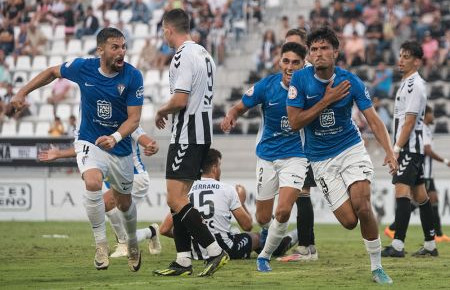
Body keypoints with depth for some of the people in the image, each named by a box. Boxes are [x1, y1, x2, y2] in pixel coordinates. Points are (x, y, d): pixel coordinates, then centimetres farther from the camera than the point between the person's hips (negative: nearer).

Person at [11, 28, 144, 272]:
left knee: (124, 203, 14)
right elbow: (53, 72, 9)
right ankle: (101, 244, -16)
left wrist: (115, 137, -35)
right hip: (89, 142, -1)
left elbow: (134, 118, -17)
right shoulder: (82, 68, -12)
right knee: (93, 183, -30)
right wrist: (22, 92, 6)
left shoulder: (133, 77, -17)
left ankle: (132, 243, 45)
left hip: (120, 148, 1)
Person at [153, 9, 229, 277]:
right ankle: (184, 261, 10)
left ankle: (215, 251, -15)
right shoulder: (204, 54, 15)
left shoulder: (183, 56, -15)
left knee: (176, 200, -11)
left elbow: (180, 100, -22)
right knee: (178, 198, 12)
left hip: (187, 135, -10)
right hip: (204, 134, 10)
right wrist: (170, 111, 19)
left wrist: (162, 111, -3)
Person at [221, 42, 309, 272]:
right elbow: (240, 107, 0)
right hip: (267, 156, 2)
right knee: (263, 219, 7)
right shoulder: (267, 85, -11)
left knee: (283, 212, -19)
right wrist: (231, 116, -21)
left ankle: (265, 255, 5)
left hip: (295, 156, -2)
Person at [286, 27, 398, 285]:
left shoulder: (351, 81, -9)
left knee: (362, 207, -21)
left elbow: (374, 120, -10)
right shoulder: (300, 79, -10)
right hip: (321, 159, 0)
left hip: (351, 149, 0)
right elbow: (295, 122, -12)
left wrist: (390, 152, -24)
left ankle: (377, 267, -5)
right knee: (349, 220, -10)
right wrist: (327, 100, -19)